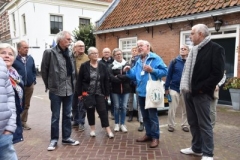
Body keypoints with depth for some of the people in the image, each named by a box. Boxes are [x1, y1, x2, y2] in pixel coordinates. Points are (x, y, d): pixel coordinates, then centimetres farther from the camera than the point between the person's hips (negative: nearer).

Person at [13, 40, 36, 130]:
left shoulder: (30, 58, 6)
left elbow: (34, 71, 13)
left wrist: (34, 80, 6)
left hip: (29, 86, 5)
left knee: (26, 105, 14)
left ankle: (23, 122, 27)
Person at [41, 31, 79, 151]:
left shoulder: (70, 53, 7)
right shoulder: (50, 52, -9)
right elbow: (44, 69, -2)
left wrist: (72, 84, 8)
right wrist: (49, 85, 2)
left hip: (69, 89, 5)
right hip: (56, 90, -5)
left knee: (67, 115, 13)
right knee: (55, 116, 7)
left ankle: (66, 138, 27)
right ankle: (54, 139, 22)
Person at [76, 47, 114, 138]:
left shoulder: (102, 66, 2)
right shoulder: (84, 66, -3)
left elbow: (106, 80, 4)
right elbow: (79, 80, -1)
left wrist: (107, 93, 1)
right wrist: (79, 93, -4)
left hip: (100, 93, 0)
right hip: (88, 93, 0)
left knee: (102, 111, -1)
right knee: (90, 111, 10)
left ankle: (108, 130, 6)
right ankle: (92, 129, 24)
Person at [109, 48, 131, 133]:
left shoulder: (127, 65, 5)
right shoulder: (111, 66, 3)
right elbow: (111, 77, -12)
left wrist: (118, 77, -15)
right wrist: (123, 79, -17)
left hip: (125, 89, 1)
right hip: (115, 90, 0)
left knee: (124, 107, 4)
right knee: (116, 107, 5)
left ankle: (122, 124, 16)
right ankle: (117, 124, 18)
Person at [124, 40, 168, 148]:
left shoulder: (155, 58, -7)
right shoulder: (138, 61, 15)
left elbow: (164, 71, -15)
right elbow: (134, 76, 13)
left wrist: (152, 70, -23)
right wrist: (129, 71, -4)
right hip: (141, 92, 8)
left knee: (152, 115, 0)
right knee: (145, 116, 16)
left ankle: (155, 137, 13)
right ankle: (148, 134, 30)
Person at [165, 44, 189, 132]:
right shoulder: (174, 61, -3)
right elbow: (169, 75, -3)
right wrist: (166, 88, -4)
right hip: (174, 88, -1)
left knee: (186, 109, 12)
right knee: (172, 109, 4)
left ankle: (185, 125, 27)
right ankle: (171, 125, 18)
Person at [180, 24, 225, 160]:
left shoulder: (216, 49, -8)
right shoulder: (194, 50, 18)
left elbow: (218, 73, -15)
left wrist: (201, 88, -16)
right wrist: (185, 87, 10)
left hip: (201, 93, -8)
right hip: (189, 92, 8)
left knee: (204, 124, -1)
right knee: (193, 122, 15)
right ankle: (196, 148, 28)